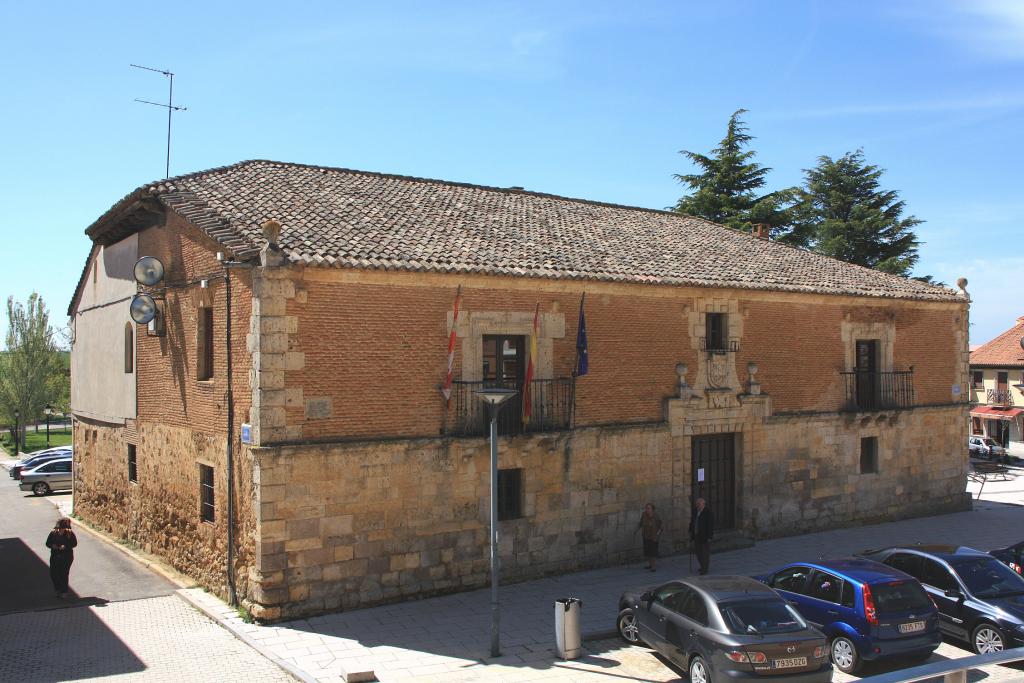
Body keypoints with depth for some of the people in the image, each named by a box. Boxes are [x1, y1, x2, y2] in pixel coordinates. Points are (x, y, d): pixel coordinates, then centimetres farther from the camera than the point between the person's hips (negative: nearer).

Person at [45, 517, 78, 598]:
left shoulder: (70, 533, -8)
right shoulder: (53, 533, -1)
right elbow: (48, 543, 7)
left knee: (64, 574, -3)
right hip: (55, 557, 4)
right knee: (53, 574, 4)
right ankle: (58, 589, 27)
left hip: (66, 557, -3)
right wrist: (52, 546, -15)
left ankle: (64, 592, 13)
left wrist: (65, 546, -22)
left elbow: (74, 543, -8)